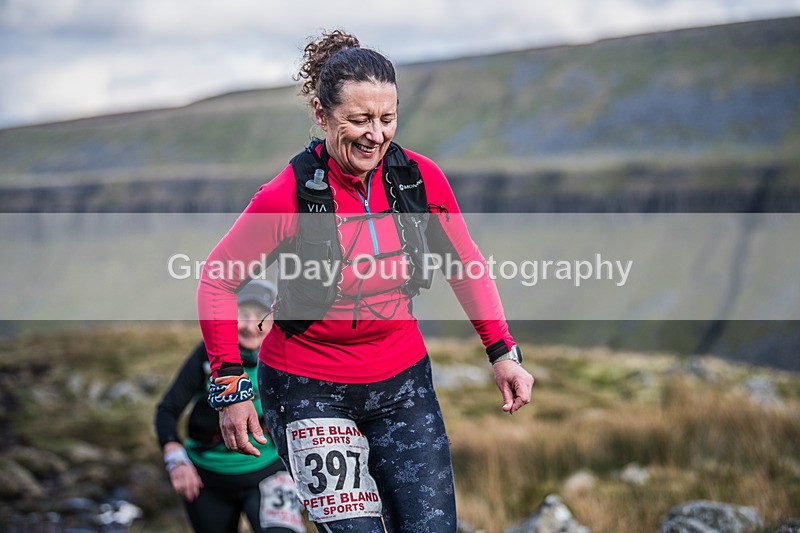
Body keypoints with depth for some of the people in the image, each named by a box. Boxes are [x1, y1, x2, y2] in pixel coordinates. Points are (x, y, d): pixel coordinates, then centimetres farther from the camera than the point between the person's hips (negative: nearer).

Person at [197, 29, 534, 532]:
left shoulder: (422, 178, -7)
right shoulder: (288, 197, -17)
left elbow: (467, 266, 9)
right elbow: (217, 281, -5)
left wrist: (503, 351, 4)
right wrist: (231, 383, -8)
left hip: (402, 383, 4)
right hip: (308, 391, -3)